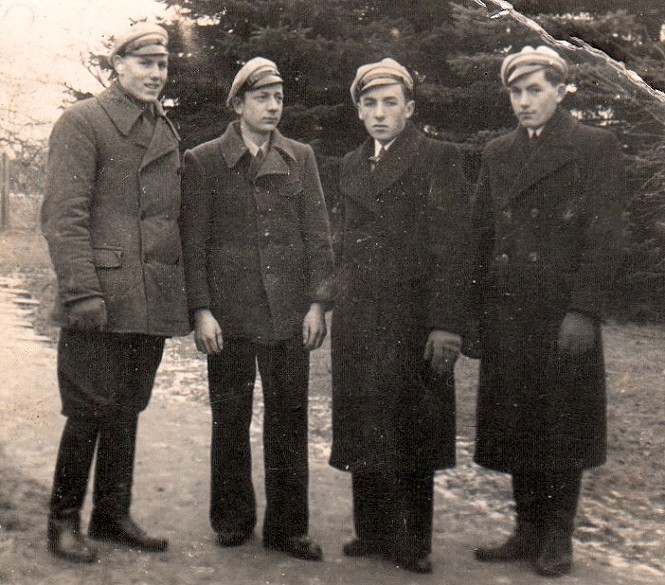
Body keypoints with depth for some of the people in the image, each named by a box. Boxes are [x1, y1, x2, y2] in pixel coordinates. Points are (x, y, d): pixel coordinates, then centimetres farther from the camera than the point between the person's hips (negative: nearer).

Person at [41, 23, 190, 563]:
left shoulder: (167, 133, 18)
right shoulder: (82, 123, -3)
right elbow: (63, 215, -11)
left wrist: (184, 290, 16)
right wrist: (82, 291, -18)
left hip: (153, 304, 7)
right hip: (101, 303, -6)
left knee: (127, 411, 13)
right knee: (91, 411, 0)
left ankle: (113, 514, 26)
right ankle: (64, 520, 17)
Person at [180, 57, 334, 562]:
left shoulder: (301, 158, 11)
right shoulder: (203, 161, 4)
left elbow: (319, 236, 8)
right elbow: (193, 242, 1)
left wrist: (319, 302, 0)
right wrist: (201, 310, -6)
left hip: (290, 312, 2)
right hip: (230, 312, -1)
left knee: (289, 417, 5)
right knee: (231, 419, 7)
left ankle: (287, 525, 17)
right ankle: (233, 518, 25)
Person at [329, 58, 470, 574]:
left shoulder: (437, 158, -2)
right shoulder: (351, 165, 16)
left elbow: (452, 245, -9)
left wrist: (447, 324, -16)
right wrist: (340, 305, 8)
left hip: (413, 317, -5)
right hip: (359, 319, 5)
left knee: (411, 430, 4)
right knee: (363, 428, 9)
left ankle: (413, 541, 18)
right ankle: (373, 531, 24)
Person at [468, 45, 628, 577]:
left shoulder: (595, 147, 1)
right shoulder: (497, 154, 15)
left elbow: (605, 234, -6)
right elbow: (482, 234, 13)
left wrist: (584, 309, -14)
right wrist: (479, 310, 6)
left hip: (564, 312, -4)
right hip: (506, 314, 5)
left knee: (561, 427, 4)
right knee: (516, 426, 9)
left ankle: (558, 538, 19)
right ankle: (528, 531, 23)